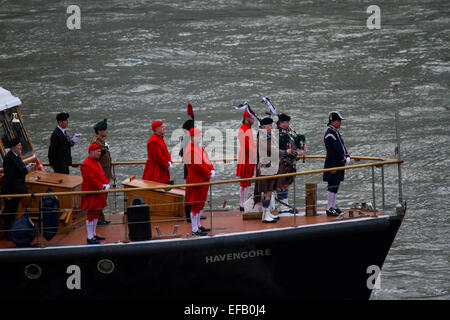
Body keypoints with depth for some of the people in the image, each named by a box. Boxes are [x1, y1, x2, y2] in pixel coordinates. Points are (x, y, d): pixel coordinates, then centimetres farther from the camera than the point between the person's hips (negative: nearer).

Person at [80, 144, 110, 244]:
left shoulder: (96, 162, 14)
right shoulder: (86, 165, -18)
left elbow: (102, 174, 17)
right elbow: (91, 179, -24)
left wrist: (107, 184, 0)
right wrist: (102, 186, -23)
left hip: (99, 194, 10)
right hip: (92, 195, -10)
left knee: (96, 213, 16)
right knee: (91, 214, -6)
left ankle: (94, 234, 26)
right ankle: (90, 237, -2)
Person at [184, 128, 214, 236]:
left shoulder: (198, 147, 12)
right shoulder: (191, 150, -21)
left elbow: (206, 161, 15)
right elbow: (198, 166, -23)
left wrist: (212, 170, -2)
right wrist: (209, 174, -15)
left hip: (203, 180, 11)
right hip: (196, 181, -11)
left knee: (201, 203, 20)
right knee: (196, 205, -6)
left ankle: (198, 225, 33)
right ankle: (194, 230, -1)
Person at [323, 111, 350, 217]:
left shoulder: (336, 132, 15)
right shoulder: (329, 134, -17)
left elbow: (342, 146, 18)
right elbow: (335, 150, -21)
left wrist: (347, 157, 2)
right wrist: (344, 160, -15)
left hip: (339, 164, 10)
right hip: (332, 164, -10)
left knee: (335, 185, 15)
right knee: (332, 186, -8)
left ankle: (333, 206, 22)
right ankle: (329, 209, -5)